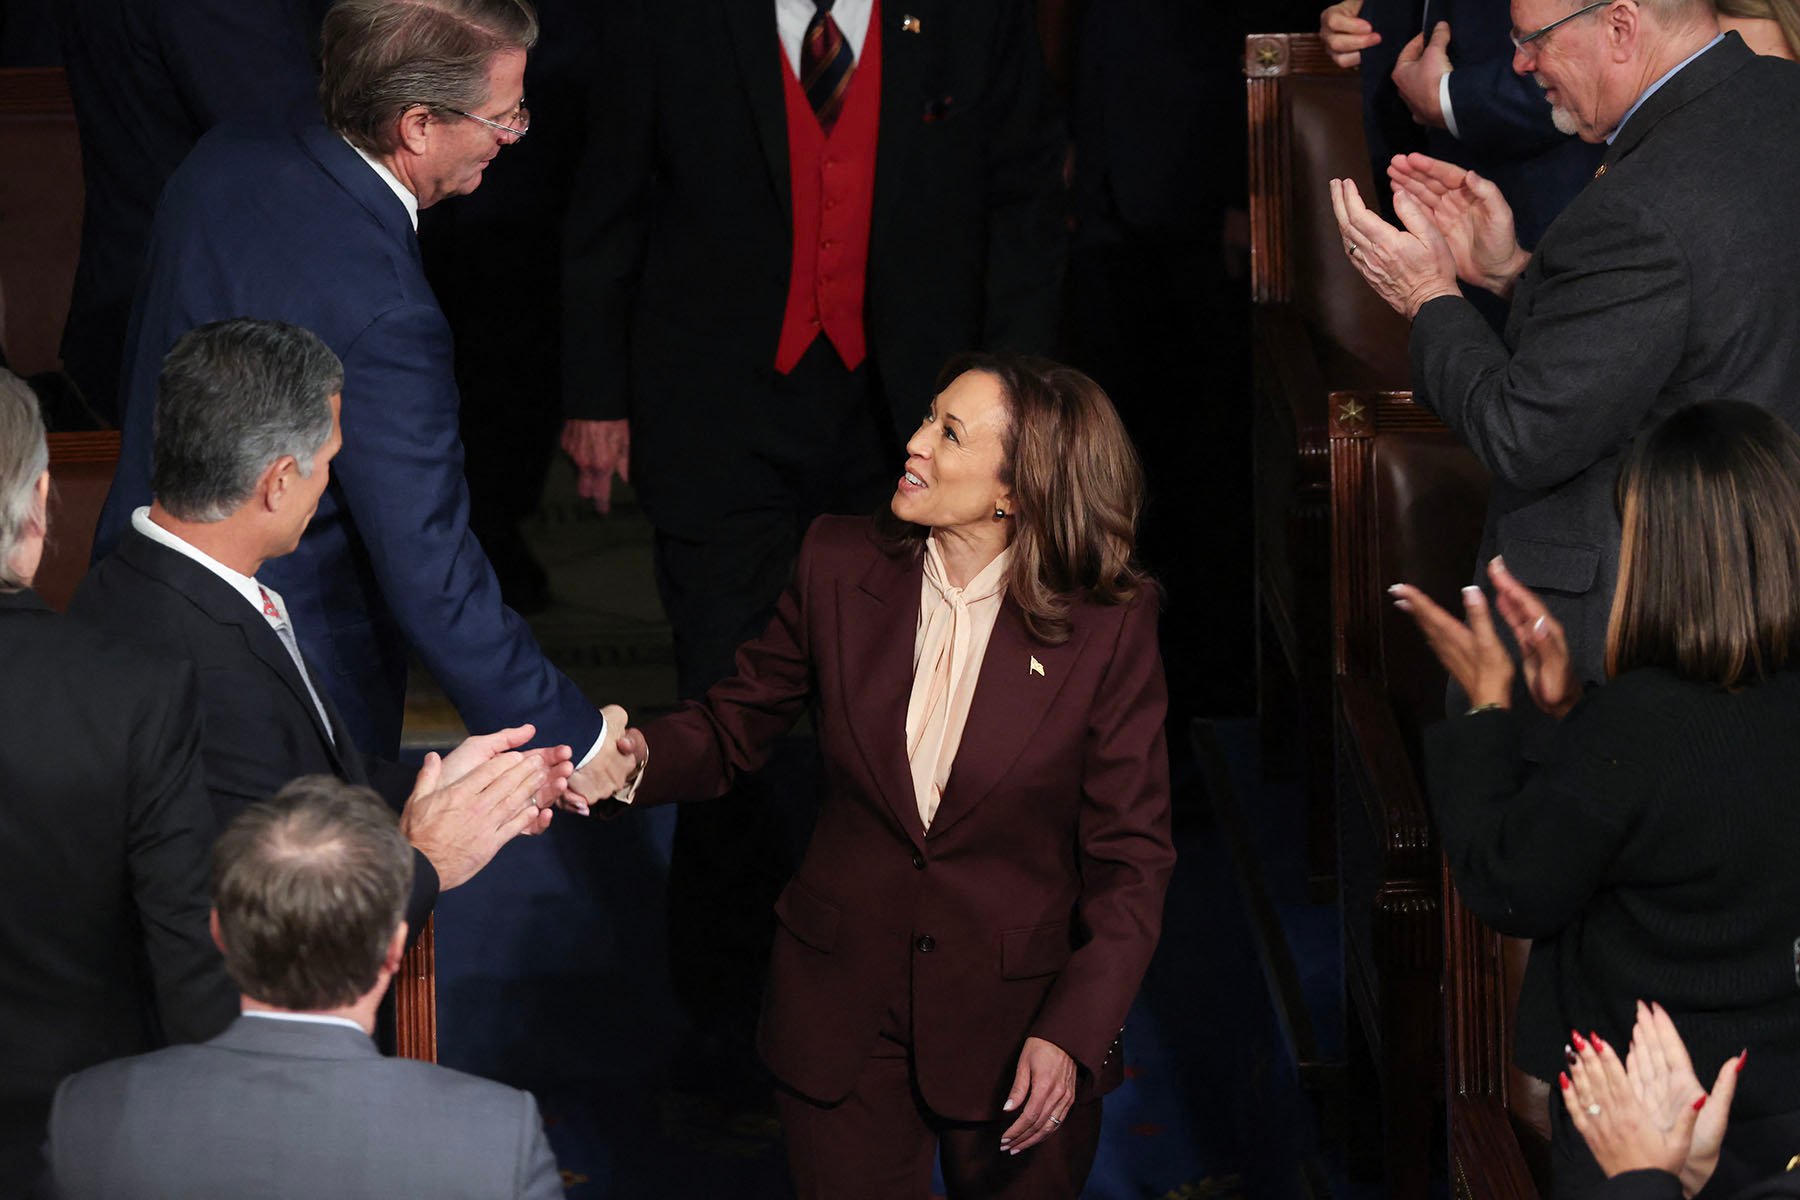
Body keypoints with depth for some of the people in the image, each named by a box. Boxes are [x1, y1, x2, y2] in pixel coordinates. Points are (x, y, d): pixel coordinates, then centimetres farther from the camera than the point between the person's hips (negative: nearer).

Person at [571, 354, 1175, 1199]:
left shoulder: (1108, 625, -13)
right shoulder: (840, 566, -5)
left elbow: (1129, 859, -10)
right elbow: (735, 726, 5)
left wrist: (1071, 1034, -19)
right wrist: (638, 761, -17)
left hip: (1012, 1019, -2)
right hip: (844, 1006, 2)